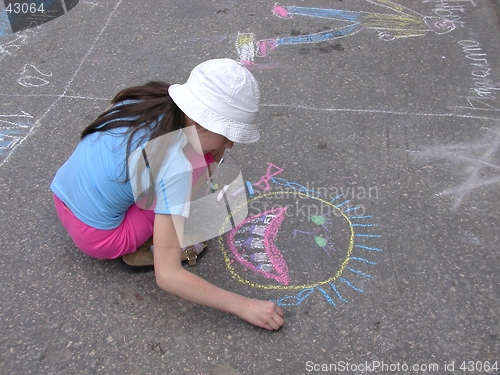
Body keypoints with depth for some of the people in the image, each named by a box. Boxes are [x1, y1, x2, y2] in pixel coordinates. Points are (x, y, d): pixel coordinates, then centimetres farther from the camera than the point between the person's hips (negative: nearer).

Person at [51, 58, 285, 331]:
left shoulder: (149, 98, -8)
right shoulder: (177, 168, -29)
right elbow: (167, 276, -29)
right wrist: (243, 306, -24)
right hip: (96, 237, -7)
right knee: (203, 158, -14)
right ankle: (145, 251, -6)